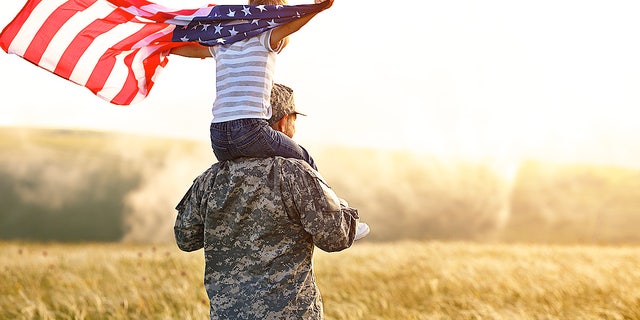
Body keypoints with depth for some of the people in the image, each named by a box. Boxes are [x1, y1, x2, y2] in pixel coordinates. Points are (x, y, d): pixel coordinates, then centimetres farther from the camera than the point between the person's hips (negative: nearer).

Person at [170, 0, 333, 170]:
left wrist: (169, 49, 56)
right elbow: (290, 24, -19)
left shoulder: (224, 48, 19)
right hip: (251, 130, -6)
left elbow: (195, 50, 36)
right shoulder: (264, 40, 1)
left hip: (218, 137, 6)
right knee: (304, 160, 16)